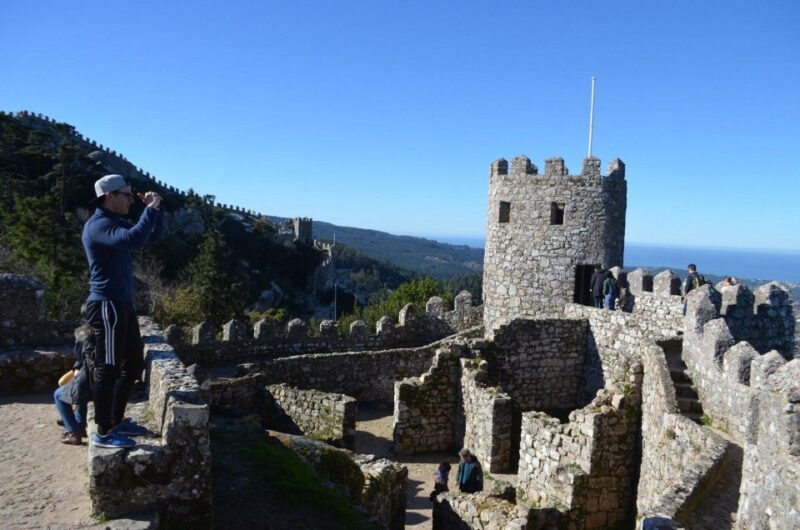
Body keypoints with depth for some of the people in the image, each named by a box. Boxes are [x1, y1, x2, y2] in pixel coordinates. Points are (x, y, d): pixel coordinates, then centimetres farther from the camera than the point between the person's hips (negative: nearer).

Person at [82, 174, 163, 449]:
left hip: (122, 305, 10)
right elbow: (134, 239, -33)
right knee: (107, 368, -4)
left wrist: (154, 208, 7)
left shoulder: (115, 222, 16)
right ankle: (103, 432, 6)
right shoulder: (98, 225, -15)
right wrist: (150, 209, -22)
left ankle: (117, 420, 26)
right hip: (107, 306, -10)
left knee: (133, 363, 16)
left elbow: (152, 236, 22)